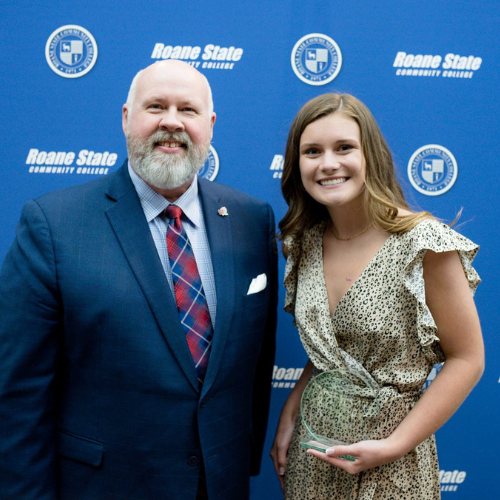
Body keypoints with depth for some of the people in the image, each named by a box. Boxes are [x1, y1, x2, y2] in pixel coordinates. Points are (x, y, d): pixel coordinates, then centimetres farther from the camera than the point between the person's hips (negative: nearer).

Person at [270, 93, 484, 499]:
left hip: (389, 465, -4)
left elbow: (467, 360, -13)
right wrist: (290, 412, -2)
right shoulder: (305, 242, -1)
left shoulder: (424, 244, -18)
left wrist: (395, 446, -16)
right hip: (311, 446, 5)